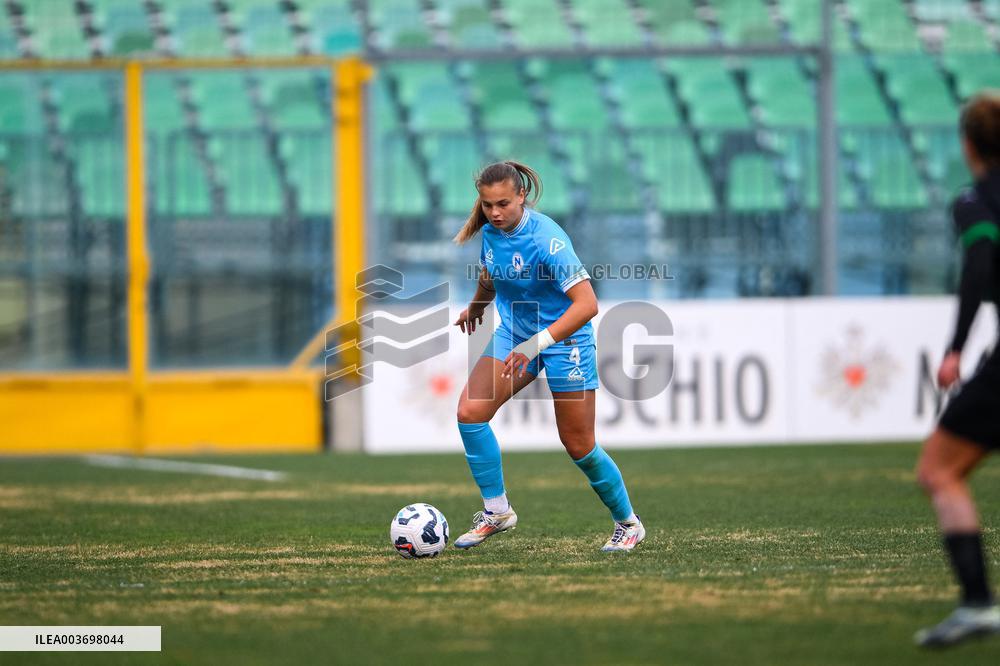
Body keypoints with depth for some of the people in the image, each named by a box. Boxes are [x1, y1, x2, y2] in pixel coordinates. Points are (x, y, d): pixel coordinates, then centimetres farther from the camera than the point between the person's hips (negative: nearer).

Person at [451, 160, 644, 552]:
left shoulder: (546, 238, -28)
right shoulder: (491, 231, -6)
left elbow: (586, 303, -34)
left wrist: (537, 343, -41)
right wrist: (476, 306, 36)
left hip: (563, 338, -6)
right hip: (514, 332, 6)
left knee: (579, 445, 0)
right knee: (469, 412, -13)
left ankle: (628, 523, 21)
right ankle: (496, 511, -1)